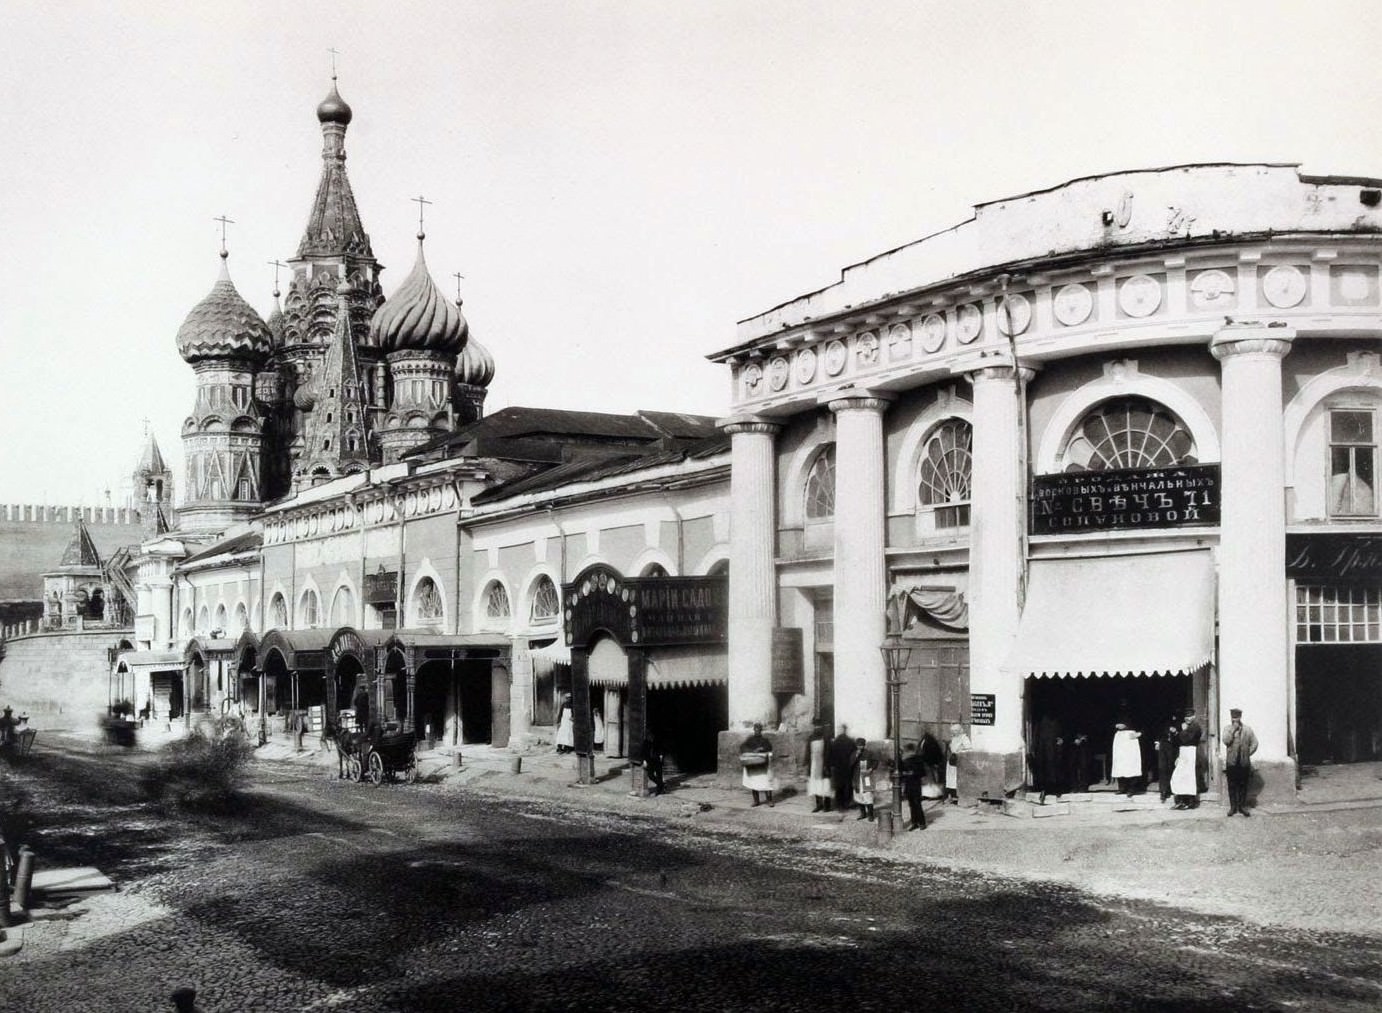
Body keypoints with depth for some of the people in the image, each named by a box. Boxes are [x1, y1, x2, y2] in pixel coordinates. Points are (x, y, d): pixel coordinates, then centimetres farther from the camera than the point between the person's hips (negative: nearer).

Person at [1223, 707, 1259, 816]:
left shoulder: (1247, 729, 6)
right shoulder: (1228, 728, 5)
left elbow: (1254, 744, 8)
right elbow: (1226, 741, -11)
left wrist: (1247, 754, 2)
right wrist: (1233, 730, -13)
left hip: (1244, 762, 0)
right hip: (1231, 762, 0)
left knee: (1243, 785, 3)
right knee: (1232, 785, 2)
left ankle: (1242, 806, 12)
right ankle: (1233, 806, 9)